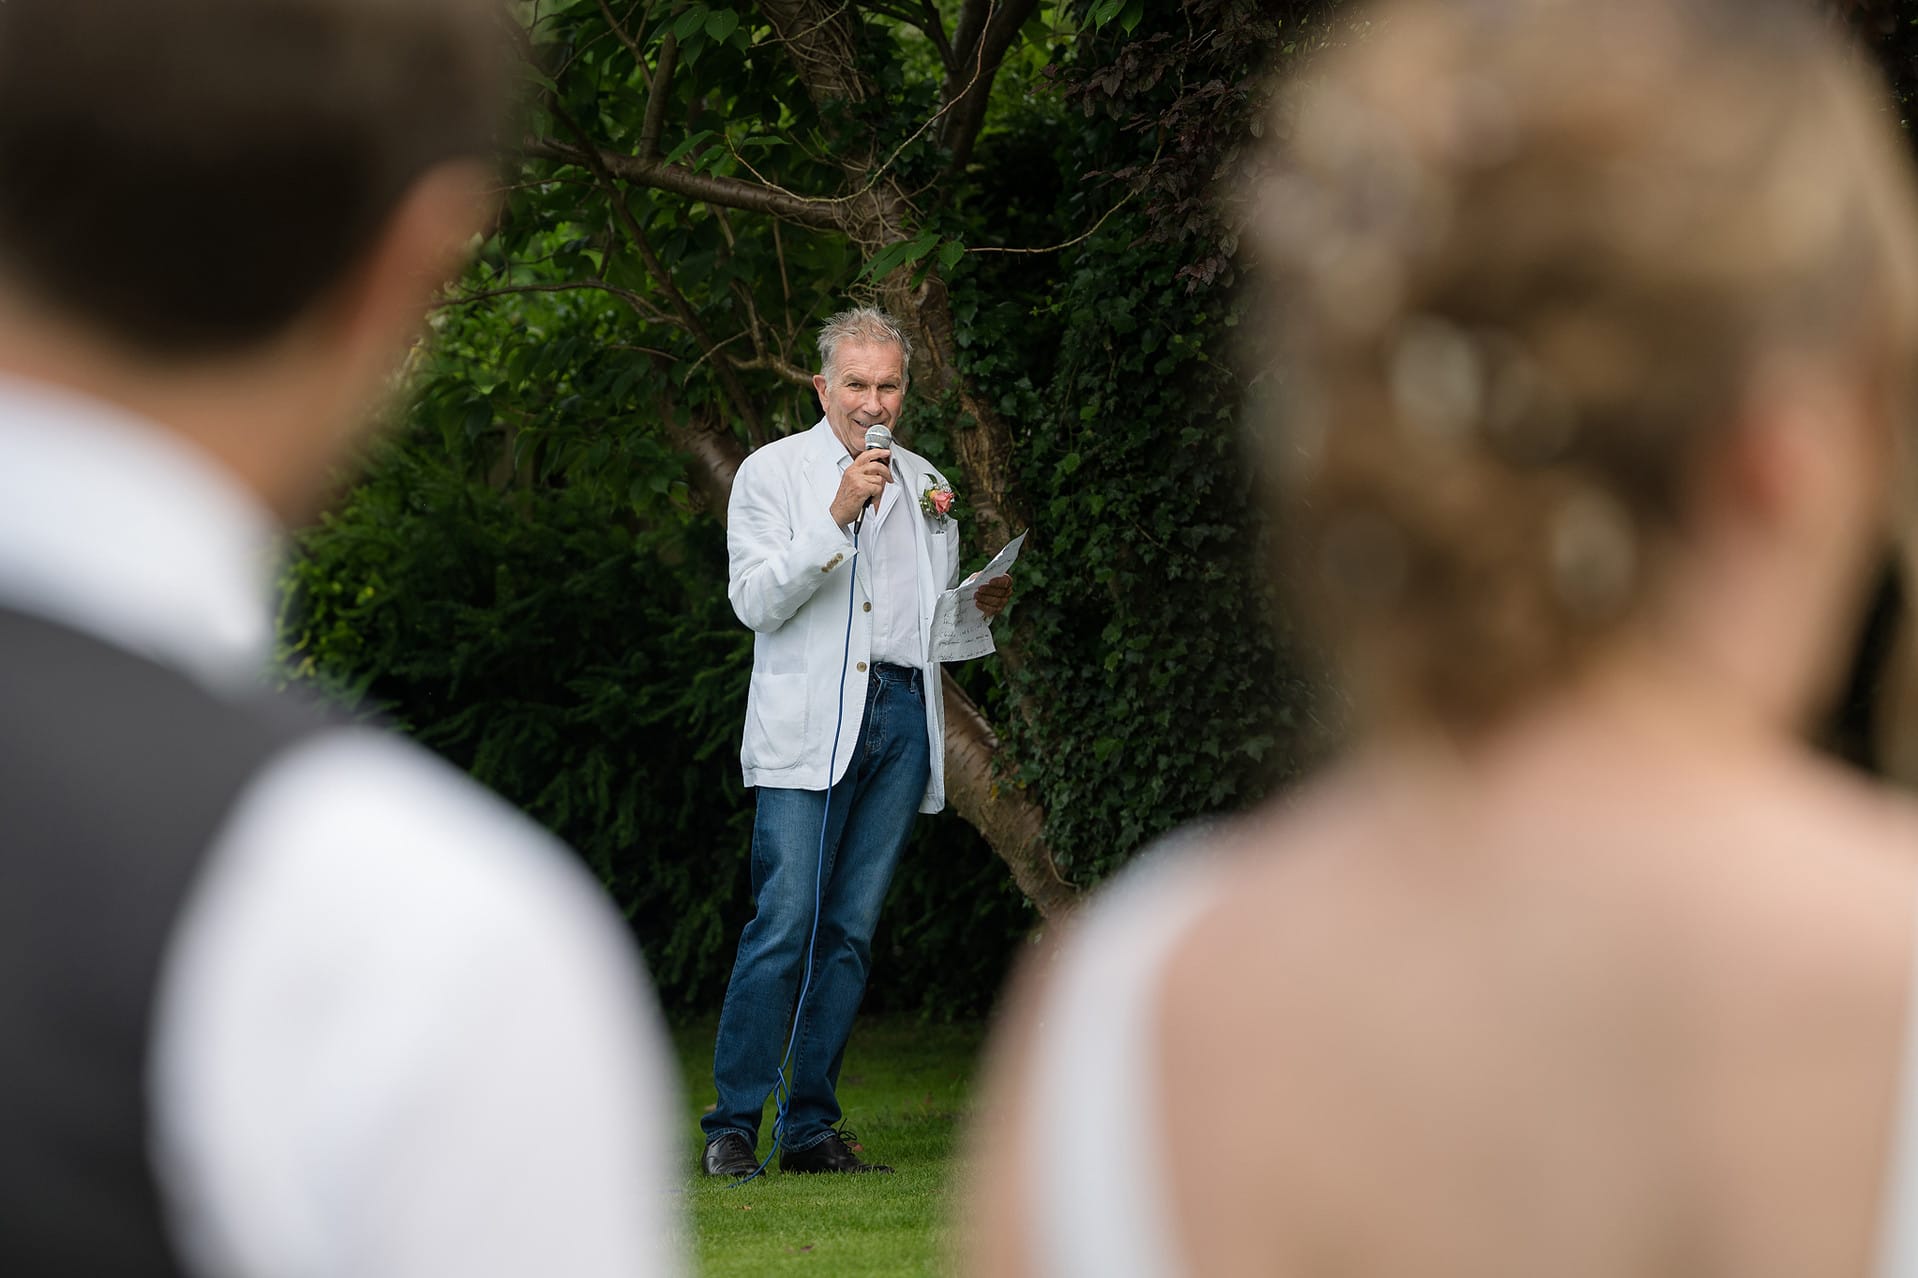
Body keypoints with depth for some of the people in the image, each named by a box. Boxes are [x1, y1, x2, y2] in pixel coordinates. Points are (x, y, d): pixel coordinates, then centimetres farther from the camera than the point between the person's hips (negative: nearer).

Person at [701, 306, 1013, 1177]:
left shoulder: (925, 485, 19)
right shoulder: (773, 471, 5)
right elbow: (756, 600, -6)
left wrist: (979, 610, 2)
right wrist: (836, 517, -14)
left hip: (902, 718, 5)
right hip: (807, 728, -5)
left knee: (851, 932, 3)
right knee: (785, 924, -13)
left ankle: (812, 1128, 6)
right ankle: (732, 1125, -9)